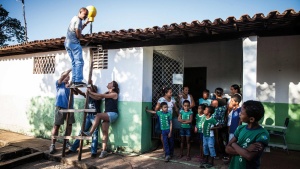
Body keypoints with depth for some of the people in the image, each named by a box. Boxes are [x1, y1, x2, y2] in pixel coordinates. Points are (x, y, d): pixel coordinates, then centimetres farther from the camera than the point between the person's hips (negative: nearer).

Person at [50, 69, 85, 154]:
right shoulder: (59, 83, 1)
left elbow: (77, 93, 1)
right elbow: (64, 74, -16)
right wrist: (71, 69, -13)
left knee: (69, 125, 9)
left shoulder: (70, 85, 13)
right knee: (56, 125, -3)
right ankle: (52, 145, 3)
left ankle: (67, 142, 25)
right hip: (60, 107, -5)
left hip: (69, 107, 5)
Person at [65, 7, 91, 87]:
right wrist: (82, 37, 5)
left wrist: (86, 23, 27)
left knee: (74, 62, 9)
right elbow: (78, 34, -15)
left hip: (67, 43, 10)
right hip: (74, 43, -10)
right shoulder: (78, 20, -10)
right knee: (79, 62, -13)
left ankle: (74, 81, 5)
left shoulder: (74, 18, 20)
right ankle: (78, 81, -20)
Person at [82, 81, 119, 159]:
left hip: (113, 114, -7)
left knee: (98, 115, -30)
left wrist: (91, 92, -10)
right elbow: (97, 98, 8)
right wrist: (89, 93, -2)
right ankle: (104, 150, -2)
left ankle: (90, 133, -24)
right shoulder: (107, 93, 16)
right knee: (104, 131, -4)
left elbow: (102, 95, -13)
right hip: (107, 114, 7)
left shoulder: (114, 94, -8)